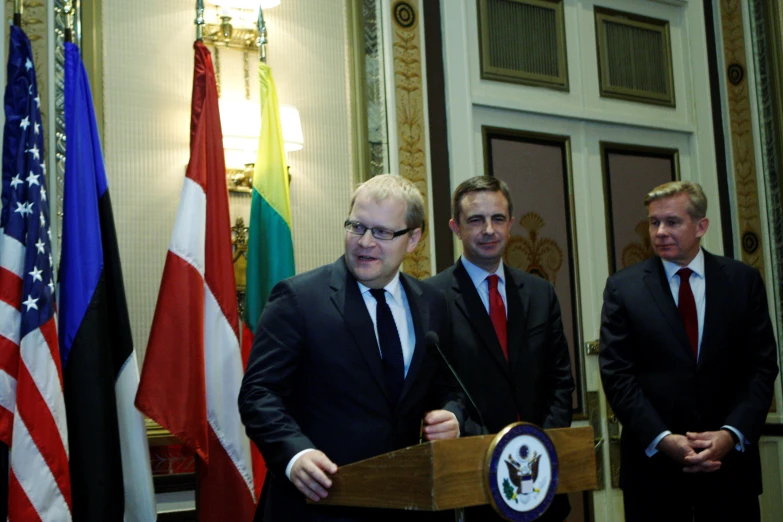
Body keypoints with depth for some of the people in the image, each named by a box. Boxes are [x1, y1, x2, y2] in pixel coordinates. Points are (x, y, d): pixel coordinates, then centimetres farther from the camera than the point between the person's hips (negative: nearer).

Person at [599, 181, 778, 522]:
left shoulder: (744, 281, 4)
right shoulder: (623, 288, 0)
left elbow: (762, 366, 1)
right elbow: (617, 375, -4)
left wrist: (731, 434, -12)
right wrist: (662, 439, -14)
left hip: (729, 458, 1)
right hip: (653, 460, -1)